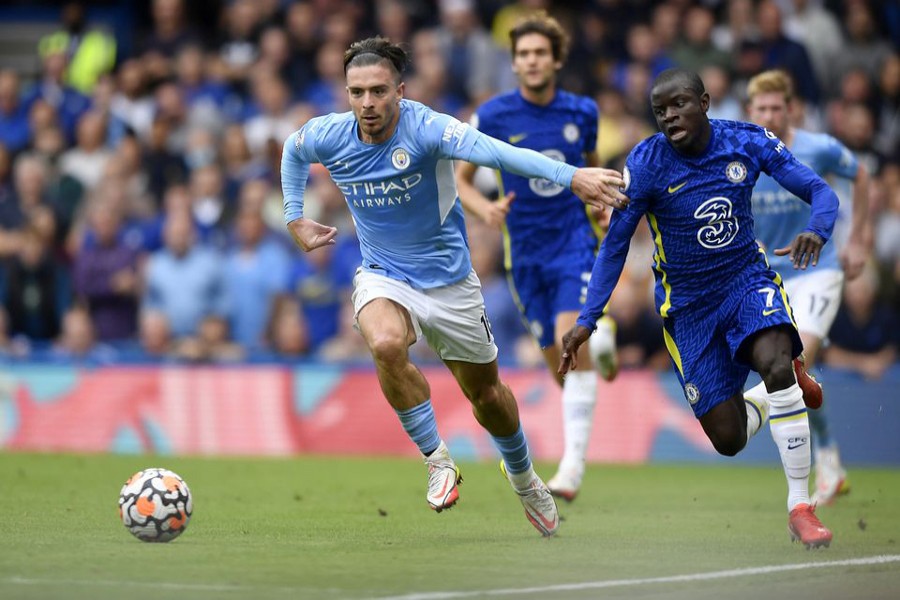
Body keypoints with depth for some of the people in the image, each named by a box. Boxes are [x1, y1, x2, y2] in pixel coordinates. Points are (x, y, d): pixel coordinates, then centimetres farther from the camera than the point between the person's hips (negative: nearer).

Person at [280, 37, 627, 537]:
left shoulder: (425, 128, -25)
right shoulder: (328, 137, -13)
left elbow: (496, 151, -42)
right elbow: (291, 149, 14)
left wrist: (570, 176, -55)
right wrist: (294, 219, 11)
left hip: (447, 278, -1)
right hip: (382, 276, 1)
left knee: (485, 391, 13)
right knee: (385, 345, -33)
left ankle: (522, 476, 43)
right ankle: (437, 460, -15)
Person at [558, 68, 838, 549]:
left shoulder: (747, 142, -11)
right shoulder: (646, 164, -15)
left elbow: (819, 190, -11)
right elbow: (615, 244, -7)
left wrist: (816, 230, -34)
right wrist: (587, 320, -14)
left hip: (747, 279, 0)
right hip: (688, 305, 0)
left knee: (776, 366, -32)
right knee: (728, 440, -5)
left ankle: (800, 508, -20)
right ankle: (765, 404, 35)